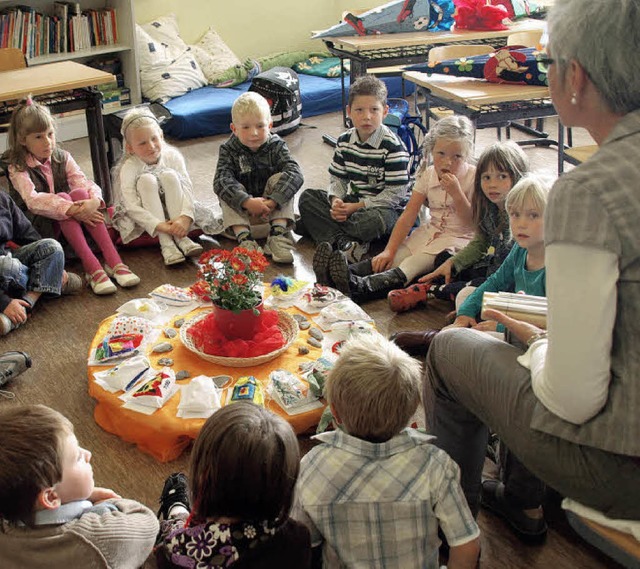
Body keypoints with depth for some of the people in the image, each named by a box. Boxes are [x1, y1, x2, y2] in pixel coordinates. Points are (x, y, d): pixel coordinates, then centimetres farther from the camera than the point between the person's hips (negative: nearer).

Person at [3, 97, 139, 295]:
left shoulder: (62, 158, 5)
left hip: (68, 224, 4)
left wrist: (94, 201, -33)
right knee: (63, 197, -30)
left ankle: (113, 261, -35)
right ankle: (92, 268, -42)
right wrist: (71, 209, -37)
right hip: (36, 225, -3)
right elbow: (33, 200, -25)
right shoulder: (18, 168, -8)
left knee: (79, 193, -26)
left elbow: (84, 182, -9)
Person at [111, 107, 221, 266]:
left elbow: (187, 187, -23)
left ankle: (181, 237, -30)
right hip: (146, 216, -2)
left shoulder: (172, 156, -14)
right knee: (146, 180, -29)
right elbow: (131, 206, -30)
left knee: (169, 175, -25)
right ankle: (166, 243, -36)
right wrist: (159, 226, -42)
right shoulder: (128, 168, -21)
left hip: (172, 211, 2)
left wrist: (185, 217, -41)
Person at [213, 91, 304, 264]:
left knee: (279, 179, -23)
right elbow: (221, 180, -27)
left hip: (273, 207, 0)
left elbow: (295, 174, -25)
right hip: (241, 210, 0)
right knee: (227, 190, -25)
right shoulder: (229, 150, -9)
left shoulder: (277, 146, -9)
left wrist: (272, 201, -40)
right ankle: (244, 238, -39)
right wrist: (247, 202, -43)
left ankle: (278, 234, -33)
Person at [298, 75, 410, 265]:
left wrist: (358, 206, -20)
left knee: (374, 221, -40)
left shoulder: (393, 146, -15)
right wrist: (336, 201, -16)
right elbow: (337, 179, 7)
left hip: (382, 207, -6)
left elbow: (395, 193, -17)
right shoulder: (345, 141, 4)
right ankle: (345, 242, -27)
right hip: (351, 201, 7)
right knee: (307, 197, -7)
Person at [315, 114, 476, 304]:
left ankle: (361, 288, -51)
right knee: (397, 255, -20)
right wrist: (389, 250, -14)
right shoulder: (428, 175, 1)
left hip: (458, 238, -6)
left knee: (415, 263, -30)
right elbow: (408, 215, -4)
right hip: (431, 231, 6)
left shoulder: (473, 178, -11)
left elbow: (472, 223, -12)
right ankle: (347, 273, -41)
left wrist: (456, 193, -25)